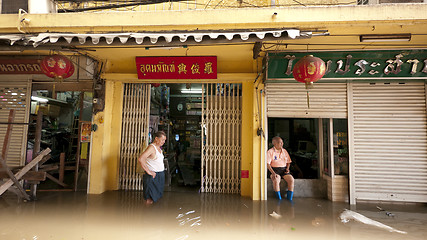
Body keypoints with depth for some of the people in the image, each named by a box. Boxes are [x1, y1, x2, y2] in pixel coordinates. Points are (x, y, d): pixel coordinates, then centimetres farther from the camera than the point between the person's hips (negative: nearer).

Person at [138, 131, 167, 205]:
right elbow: (140, 159, -31)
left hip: (160, 175, 9)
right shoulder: (151, 147, -18)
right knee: (150, 199, -1)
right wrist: (149, 172, -26)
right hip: (153, 176, -9)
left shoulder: (158, 147, 9)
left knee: (157, 196, 17)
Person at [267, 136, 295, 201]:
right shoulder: (270, 152, -3)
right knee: (276, 179, -34)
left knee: (291, 179, -22)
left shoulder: (284, 151, 13)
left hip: (283, 169, 5)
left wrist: (287, 168, 0)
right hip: (274, 169, -4)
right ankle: (279, 198, -18)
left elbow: (288, 162, 21)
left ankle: (289, 198, -9)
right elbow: (267, 164, -11)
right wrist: (273, 173, -23)